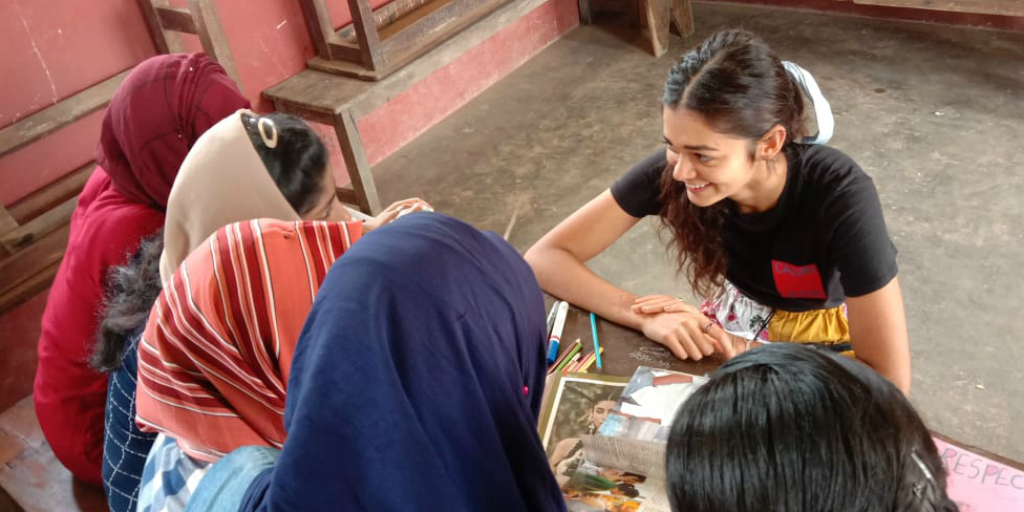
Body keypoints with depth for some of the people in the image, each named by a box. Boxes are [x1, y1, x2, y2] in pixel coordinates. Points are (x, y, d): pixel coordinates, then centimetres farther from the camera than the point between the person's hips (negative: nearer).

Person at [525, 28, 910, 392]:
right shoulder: (673, 168, -24)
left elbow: (890, 380, -30)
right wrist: (645, 316, -35)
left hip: (825, 340, -2)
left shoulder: (839, 197, -33)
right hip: (738, 320, 2)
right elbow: (543, 259, -23)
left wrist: (738, 352, -32)